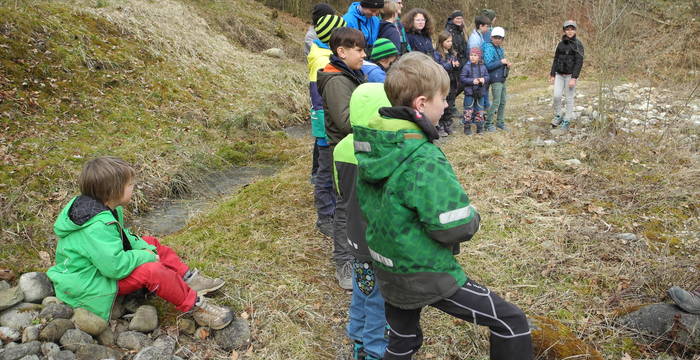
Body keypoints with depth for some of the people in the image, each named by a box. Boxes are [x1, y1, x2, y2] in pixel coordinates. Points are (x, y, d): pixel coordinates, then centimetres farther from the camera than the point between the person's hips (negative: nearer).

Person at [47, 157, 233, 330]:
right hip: (91, 284, -11)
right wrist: (144, 256, -20)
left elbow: (123, 235, 12)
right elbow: (115, 266, -36)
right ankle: (195, 306, -17)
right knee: (151, 271, -28)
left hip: (104, 263, 11)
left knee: (151, 243, 11)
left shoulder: (104, 208, -2)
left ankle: (189, 279, 10)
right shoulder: (98, 227, -33)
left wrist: (145, 248, -4)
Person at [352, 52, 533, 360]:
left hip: (388, 273, 8)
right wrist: (472, 217, -4)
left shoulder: (370, 146, -4)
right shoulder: (424, 160, -28)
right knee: (512, 323, 6)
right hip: (428, 277, -8)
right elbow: (454, 228, -25)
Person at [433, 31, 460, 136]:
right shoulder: (437, 54, -8)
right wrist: (450, 65, -20)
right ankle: (439, 127, 8)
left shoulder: (452, 54, 12)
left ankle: (448, 126, 22)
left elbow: (457, 69, 16)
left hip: (452, 83, 6)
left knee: (450, 107, 12)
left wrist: (457, 65, -6)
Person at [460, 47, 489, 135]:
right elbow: (462, 78, -11)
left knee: (480, 110, 11)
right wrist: (472, 81, -19)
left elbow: (487, 76, 9)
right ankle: (467, 127, 11)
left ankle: (479, 127, 22)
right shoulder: (467, 67, -7)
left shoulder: (482, 67, 3)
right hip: (469, 92, -3)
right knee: (468, 111, 1)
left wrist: (484, 79, -13)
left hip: (480, 92, 3)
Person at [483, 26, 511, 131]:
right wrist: (501, 62, -18)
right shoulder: (489, 48, -12)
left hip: (502, 79, 9)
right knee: (496, 102, -7)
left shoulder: (501, 49, 14)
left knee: (503, 102, 12)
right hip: (495, 79, -9)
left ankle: (500, 122, 23)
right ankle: (488, 123, 3)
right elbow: (488, 65, -21)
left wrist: (507, 65, 4)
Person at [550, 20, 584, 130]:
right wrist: (552, 75, 8)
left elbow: (579, 62, -11)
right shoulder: (561, 44, 9)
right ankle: (557, 116, 14)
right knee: (556, 95, -7)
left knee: (569, 98, 2)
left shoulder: (578, 44, -6)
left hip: (571, 75, -4)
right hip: (559, 74, 4)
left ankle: (566, 121, 12)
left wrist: (574, 78, -19)